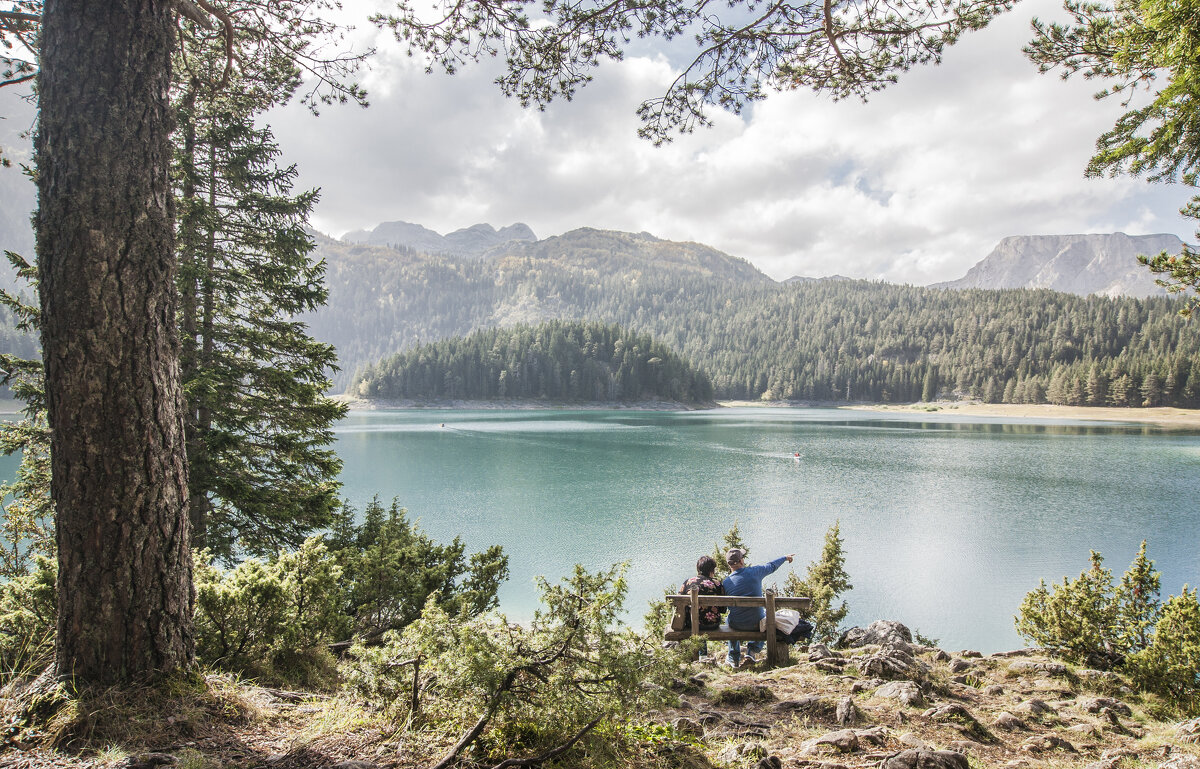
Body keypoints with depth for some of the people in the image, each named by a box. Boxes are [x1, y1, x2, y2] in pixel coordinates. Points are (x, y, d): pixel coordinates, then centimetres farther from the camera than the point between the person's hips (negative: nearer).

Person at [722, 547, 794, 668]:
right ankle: (752, 651, 26)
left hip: (736, 626, 1)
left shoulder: (725, 583, -11)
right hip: (757, 623, -1)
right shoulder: (755, 571, -11)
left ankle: (734, 658, 35)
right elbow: (772, 566, 9)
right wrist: (785, 557, 29)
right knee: (767, 612, 33)